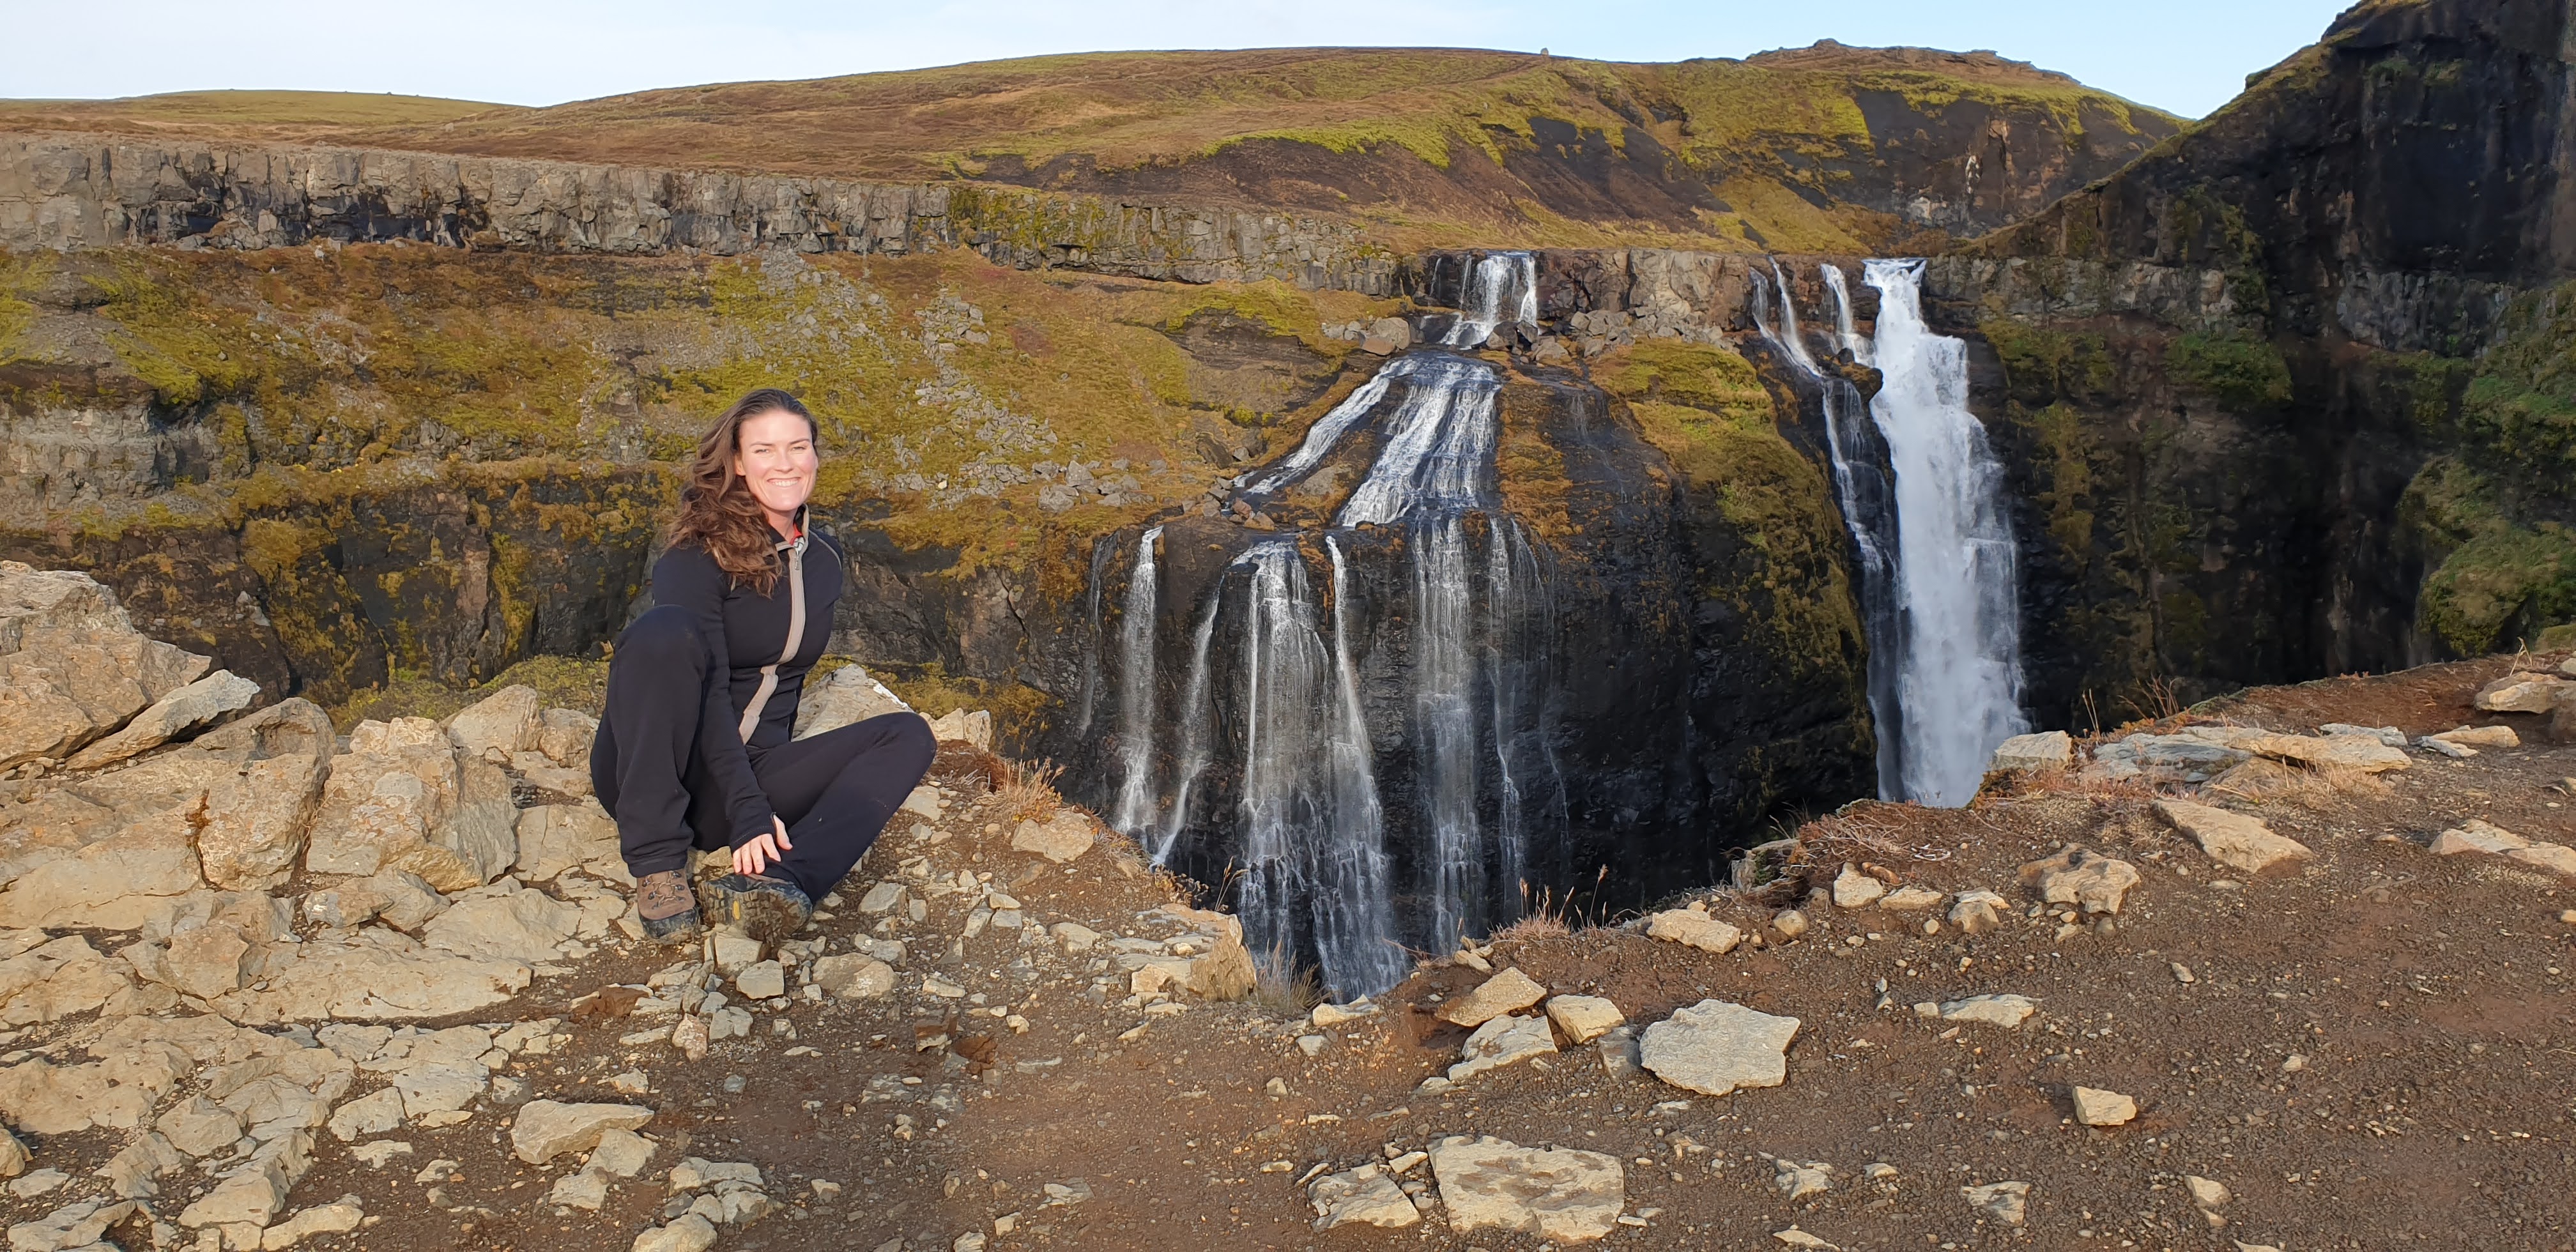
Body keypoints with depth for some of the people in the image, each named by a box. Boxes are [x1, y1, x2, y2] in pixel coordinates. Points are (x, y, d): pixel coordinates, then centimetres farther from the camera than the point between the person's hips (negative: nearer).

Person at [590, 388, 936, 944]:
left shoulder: (824, 560, 9)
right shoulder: (698, 557, -12)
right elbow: (709, 690, -21)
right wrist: (748, 814, -29)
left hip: (751, 770, 6)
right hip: (655, 780, -6)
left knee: (908, 736, -11)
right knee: (667, 629, -32)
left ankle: (766, 884, -35)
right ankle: (658, 869, -30)